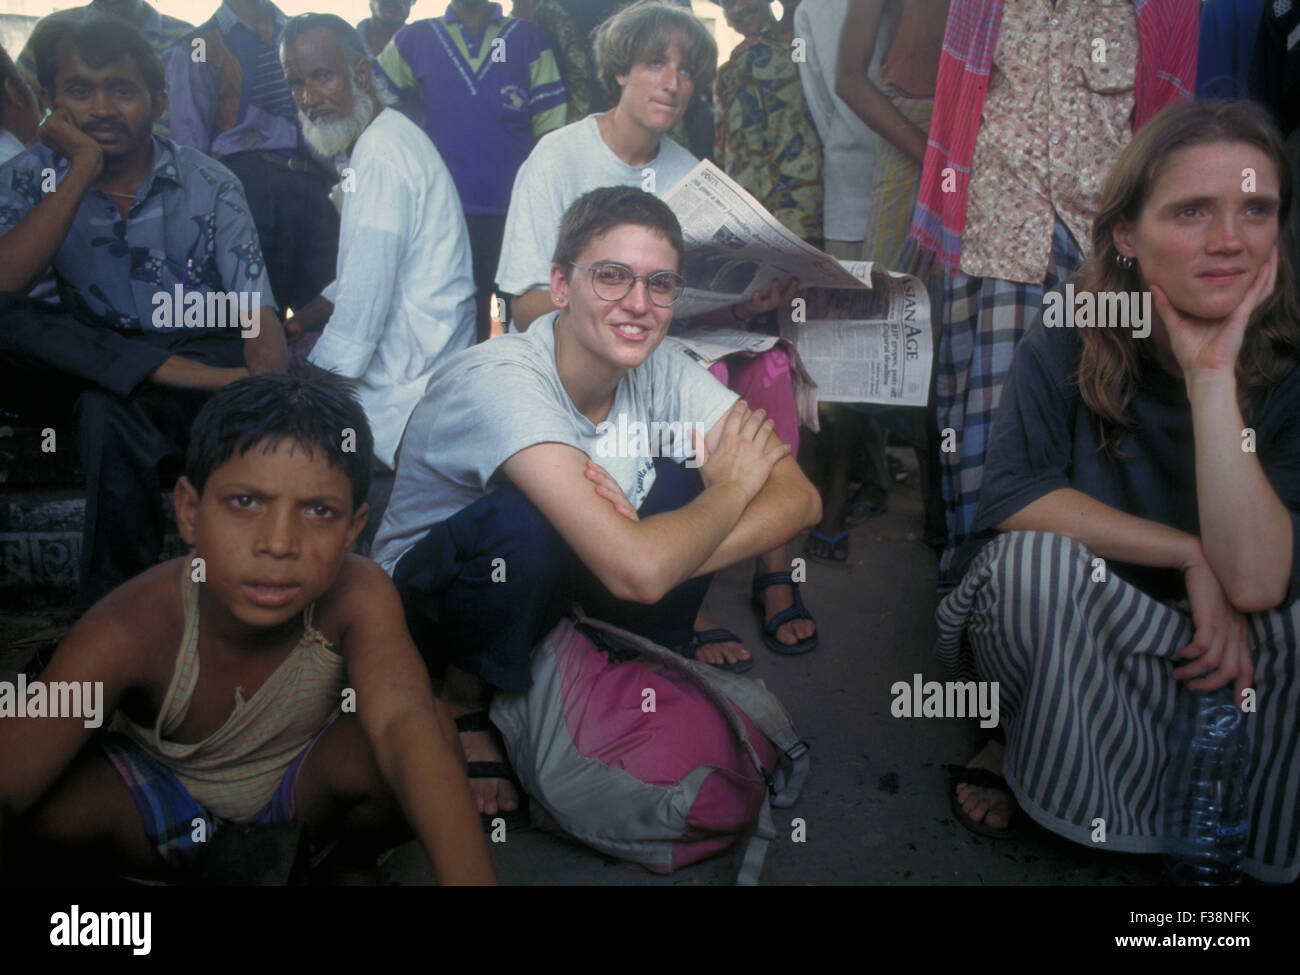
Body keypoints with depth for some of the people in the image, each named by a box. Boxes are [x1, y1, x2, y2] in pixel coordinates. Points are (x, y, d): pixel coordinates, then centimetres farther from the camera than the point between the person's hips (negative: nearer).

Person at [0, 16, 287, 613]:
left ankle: (114, 608, -21)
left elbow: (258, 318, -15)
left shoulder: (209, 185, -4)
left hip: (204, 359, -2)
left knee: (109, 409, -35)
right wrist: (83, 169, -19)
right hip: (85, 361, 3)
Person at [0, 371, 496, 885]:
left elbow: (405, 723, -45)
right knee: (48, 801, -32)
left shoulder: (357, 596, -30)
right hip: (164, 812, 0)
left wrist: (467, 875, -60)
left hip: (303, 803, 0)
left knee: (433, 722, -30)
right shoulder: (133, 629, -32)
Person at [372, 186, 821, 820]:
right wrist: (732, 484, -23)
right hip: (425, 602, -5)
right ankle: (463, 703, -8)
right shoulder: (501, 380, -32)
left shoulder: (664, 370, -12)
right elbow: (640, 571, -42)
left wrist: (661, 556, -35)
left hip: (557, 588, 5)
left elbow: (800, 498, -20)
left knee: (686, 484, -18)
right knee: (525, 521, -36)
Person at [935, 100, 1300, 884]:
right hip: (1069, 649, -1)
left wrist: (1211, 373, -30)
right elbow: (1012, 496, -23)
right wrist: (1188, 555, -24)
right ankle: (1031, 751, -2)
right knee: (1035, 559, -32)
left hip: (1223, 651, 1)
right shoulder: (1072, 339, -13)